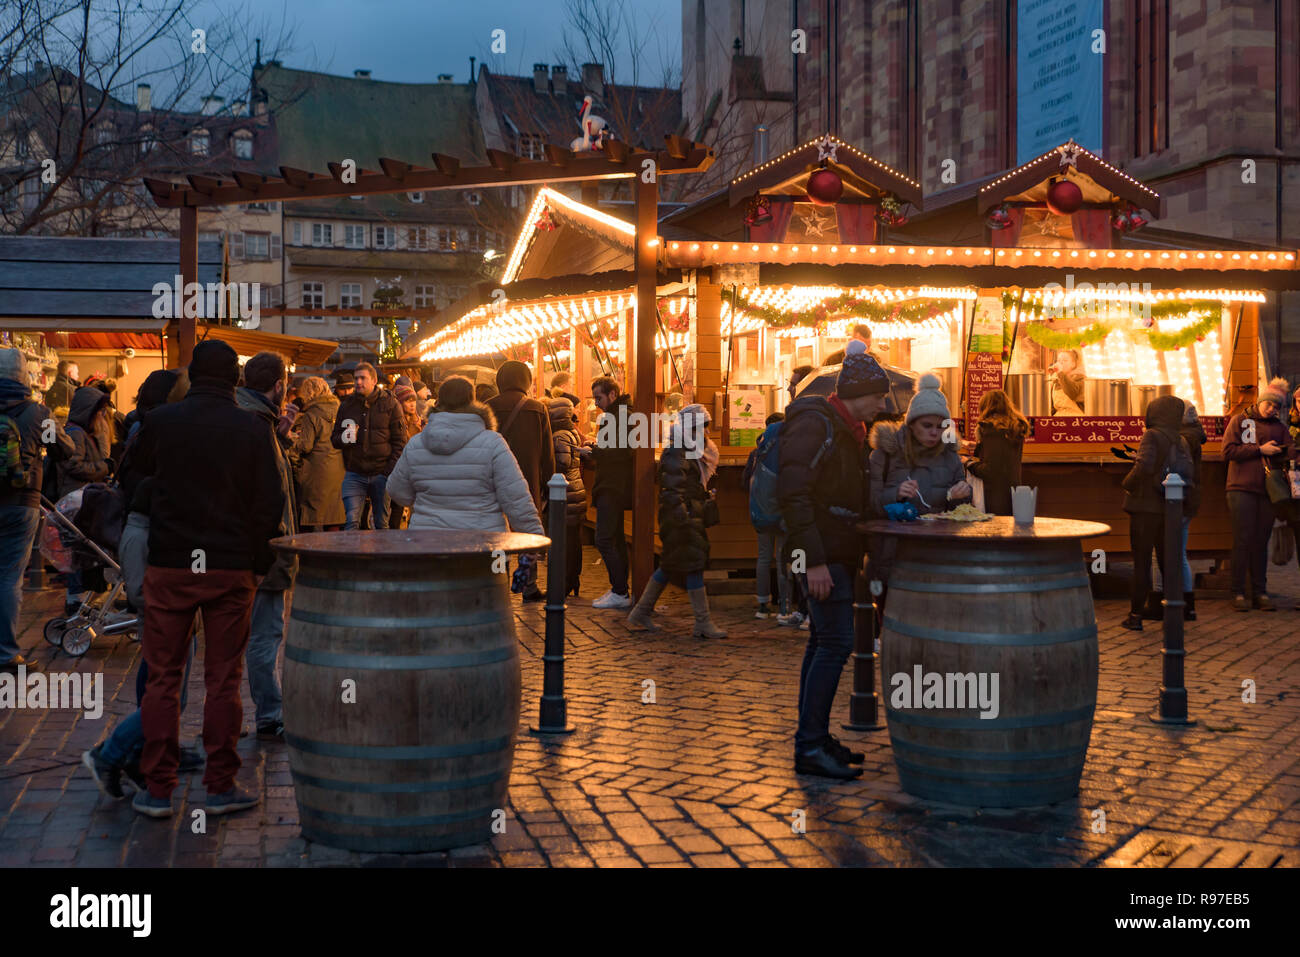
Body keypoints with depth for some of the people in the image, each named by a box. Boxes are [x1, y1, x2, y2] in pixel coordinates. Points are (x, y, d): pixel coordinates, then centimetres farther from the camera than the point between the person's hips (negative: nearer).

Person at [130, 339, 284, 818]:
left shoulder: (160, 421, -2)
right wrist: (259, 563, 7)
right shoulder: (254, 431, -3)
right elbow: (270, 504, -2)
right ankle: (221, 786, 11)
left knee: (163, 678, 8)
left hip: (169, 566, 0)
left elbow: (137, 471, 16)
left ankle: (157, 790, 9)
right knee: (223, 679, 6)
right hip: (231, 568, 0)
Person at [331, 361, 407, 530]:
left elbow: (400, 441, 1)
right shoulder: (347, 405, 10)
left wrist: (390, 471, -8)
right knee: (351, 523, -8)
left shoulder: (390, 404, 2)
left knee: (381, 525, 6)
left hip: (381, 474, -2)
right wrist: (344, 439, -9)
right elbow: (334, 439, 16)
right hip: (354, 474, 2)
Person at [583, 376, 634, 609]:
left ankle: (621, 594, -10)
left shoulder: (622, 416, -15)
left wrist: (594, 452, -16)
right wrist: (599, 444, 14)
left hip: (613, 488, -11)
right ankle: (619, 589, 19)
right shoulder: (615, 415, 19)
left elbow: (624, 452, -23)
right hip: (614, 487, 11)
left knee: (604, 540, -12)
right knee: (616, 539, 13)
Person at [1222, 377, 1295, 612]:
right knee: (1242, 540, -6)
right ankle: (1238, 593, -2)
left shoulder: (1279, 427, 16)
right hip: (1242, 488, -3)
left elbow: (1290, 451, 5)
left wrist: (1291, 452, -18)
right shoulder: (1240, 420, 7)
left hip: (1267, 491, 3)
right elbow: (1229, 450, -4)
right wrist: (1260, 449, -8)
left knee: (1261, 542, 6)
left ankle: (1260, 593, 10)